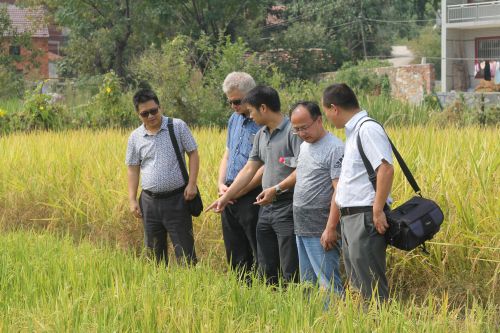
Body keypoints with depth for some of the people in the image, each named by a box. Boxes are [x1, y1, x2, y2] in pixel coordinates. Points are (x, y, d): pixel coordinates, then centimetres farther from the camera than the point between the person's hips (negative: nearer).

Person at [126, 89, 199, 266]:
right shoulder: (135, 137, 5)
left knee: (184, 249, -2)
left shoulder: (178, 126, -2)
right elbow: (133, 169, 9)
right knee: (155, 250, 10)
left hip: (177, 199, -3)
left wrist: (192, 183, -10)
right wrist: (132, 200, 4)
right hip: (149, 201, 3)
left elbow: (193, 154, 1)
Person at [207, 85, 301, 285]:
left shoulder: (292, 131, -12)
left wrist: (276, 189, -19)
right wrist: (226, 197, 15)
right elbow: (249, 169, 18)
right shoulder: (261, 135, 14)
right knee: (266, 269, 12)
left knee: (290, 273, -6)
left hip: (288, 207, -9)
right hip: (266, 207, 9)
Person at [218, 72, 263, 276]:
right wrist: (222, 184, 5)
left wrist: (239, 191, -14)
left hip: (252, 197, -8)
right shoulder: (234, 119, 15)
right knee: (235, 257, 13)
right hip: (230, 198, 8)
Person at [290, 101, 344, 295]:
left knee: (328, 283, -9)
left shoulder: (335, 148, -13)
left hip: (320, 231, -9)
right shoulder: (304, 146, 14)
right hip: (301, 228, 9)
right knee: (307, 283, 12)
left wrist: (330, 228, -21)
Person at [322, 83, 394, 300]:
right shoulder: (353, 131, 17)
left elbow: (386, 169, -23)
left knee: (370, 286, -7)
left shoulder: (367, 129, -13)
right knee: (356, 283, 13)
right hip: (350, 217, 10)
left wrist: (378, 211, -23)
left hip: (365, 218, -10)